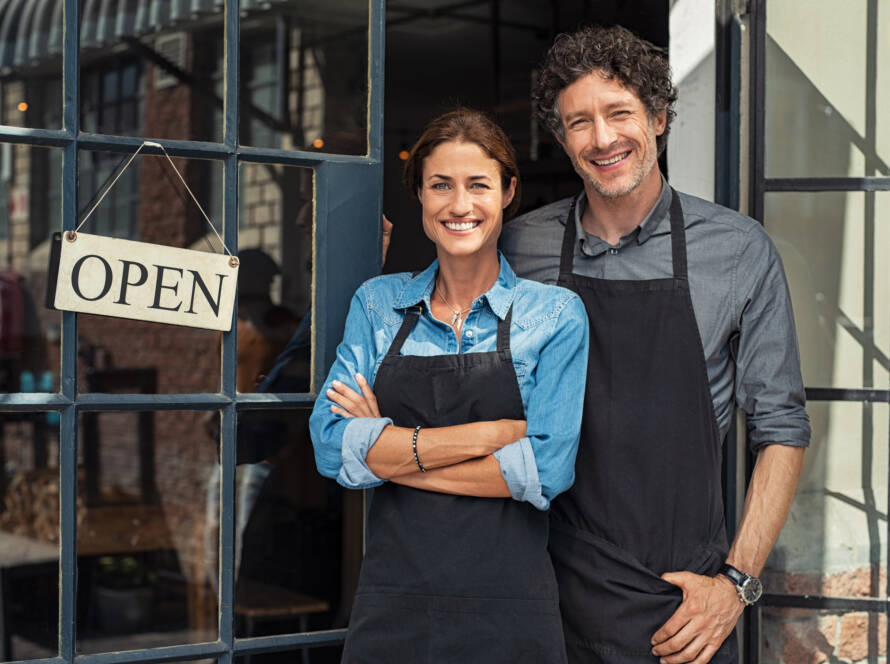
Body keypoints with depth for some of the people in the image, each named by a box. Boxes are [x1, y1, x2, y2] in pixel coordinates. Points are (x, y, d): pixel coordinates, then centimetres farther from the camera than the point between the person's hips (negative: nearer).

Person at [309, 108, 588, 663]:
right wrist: (490, 433, -14)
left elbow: (546, 471, -12)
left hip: (509, 615, -2)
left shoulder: (556, 314, -1)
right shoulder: (377, 304, 6)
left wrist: (393, 452, -10)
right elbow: (333, 446, -6)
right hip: (391, 609, 2)